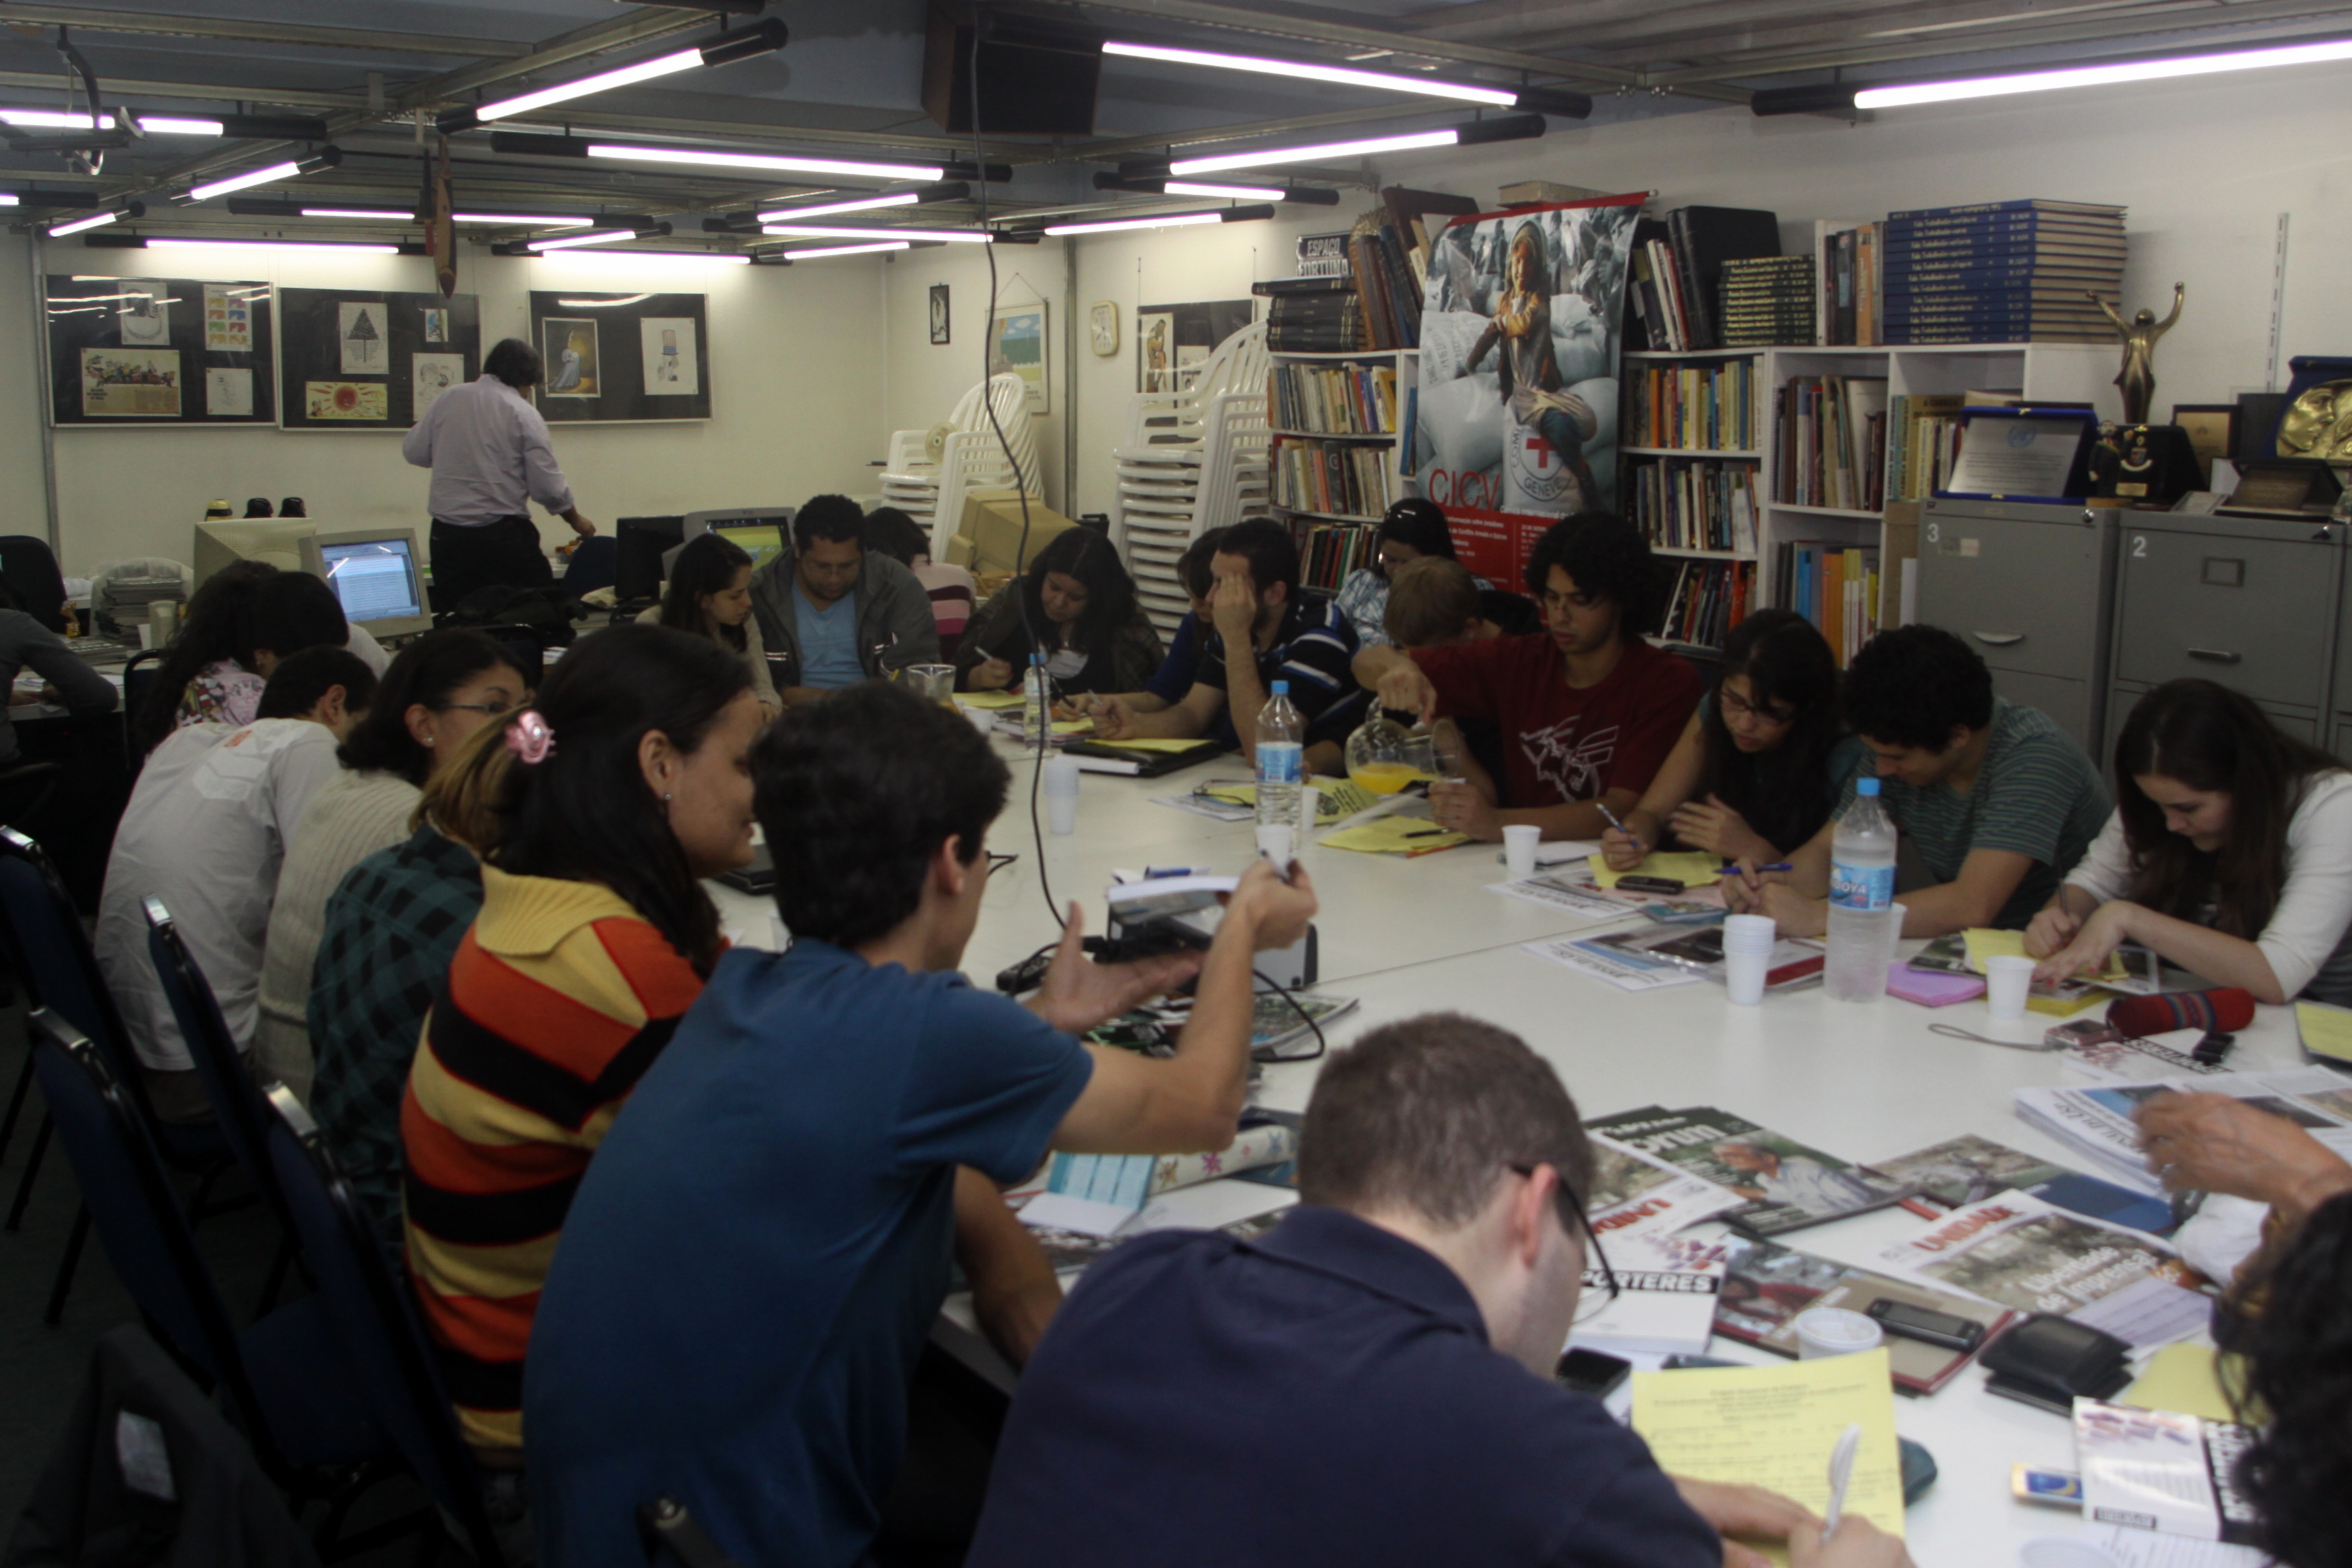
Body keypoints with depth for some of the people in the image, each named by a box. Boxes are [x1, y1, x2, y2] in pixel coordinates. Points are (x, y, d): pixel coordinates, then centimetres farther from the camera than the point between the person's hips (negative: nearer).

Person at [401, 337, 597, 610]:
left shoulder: (447, 399, 4)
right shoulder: (524, 414, -5)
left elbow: (413, 451, 10)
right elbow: (548, 487, -5)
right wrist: (577, 521, 11)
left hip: (447, 534, 4)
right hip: (503, 535, -4)